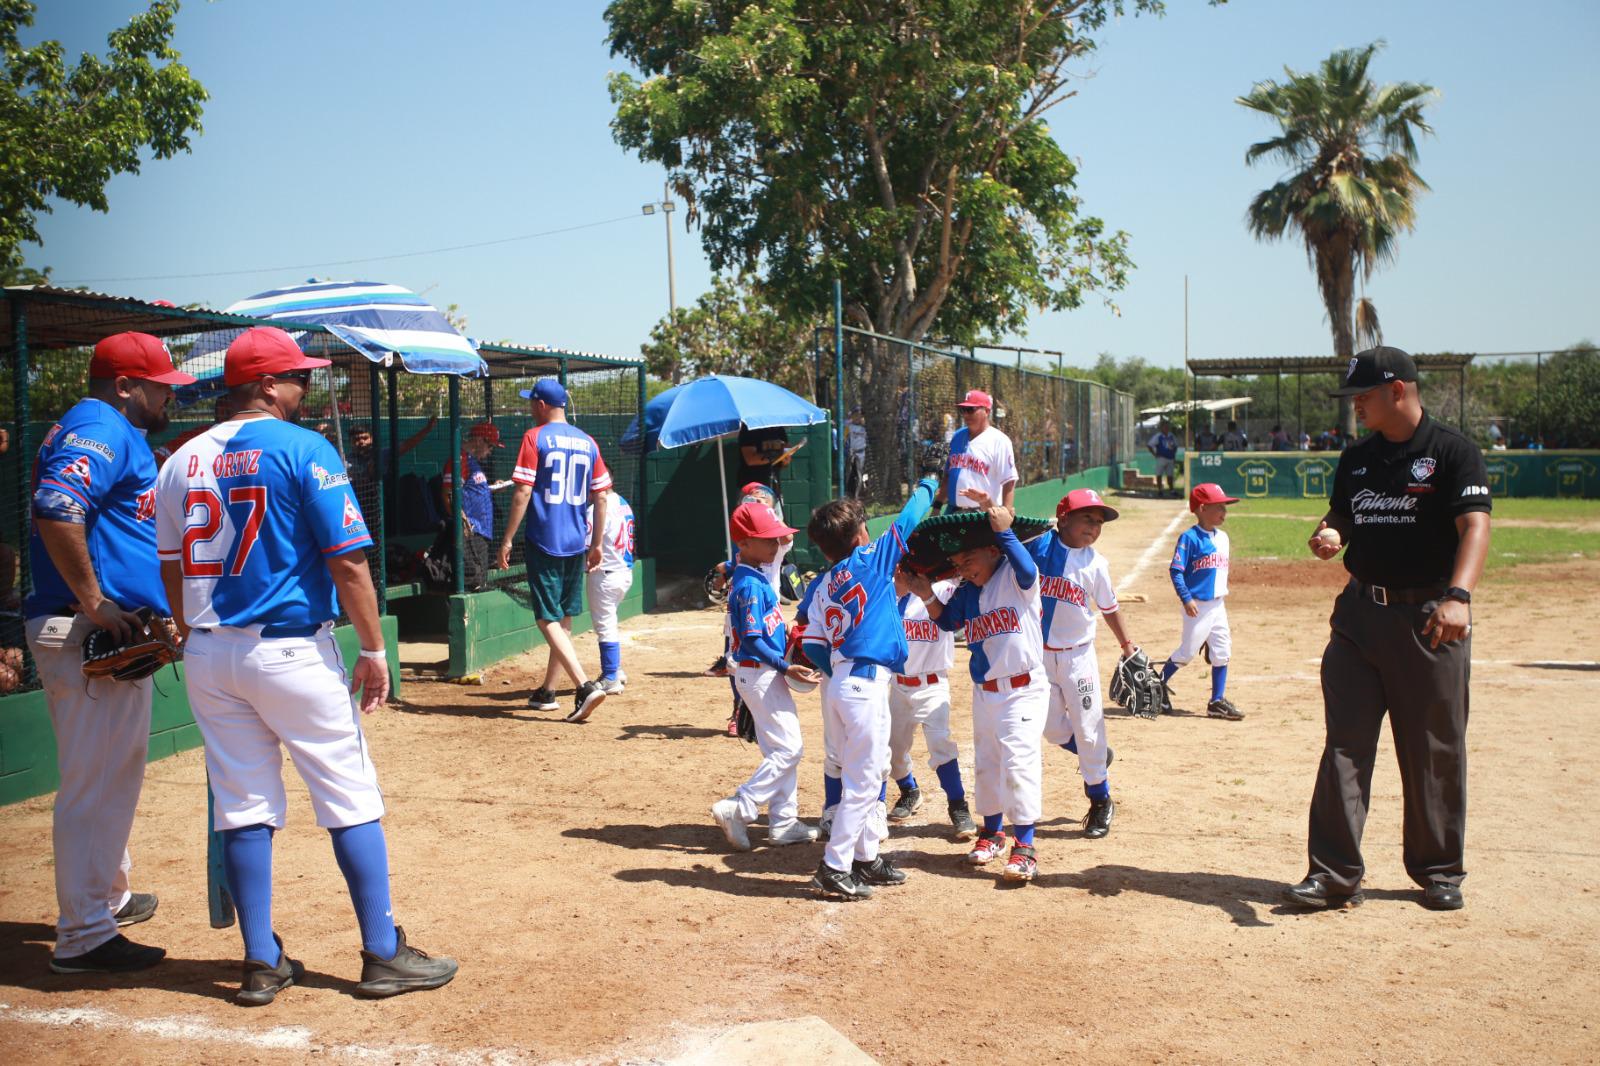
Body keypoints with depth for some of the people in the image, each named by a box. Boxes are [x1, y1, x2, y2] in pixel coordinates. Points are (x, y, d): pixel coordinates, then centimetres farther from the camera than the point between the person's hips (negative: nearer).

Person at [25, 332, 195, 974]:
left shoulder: (109, 432, 20)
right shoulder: (102, 429, -13)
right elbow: (57, 511, -29)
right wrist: (94, 602, -25)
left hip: (108, 634, 11)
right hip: (91, 634, -11)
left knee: (111, 776, 23)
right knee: (99, 783, -5)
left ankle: (108, 895, 39)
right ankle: (84, 937, 1)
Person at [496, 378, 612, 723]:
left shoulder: (535, 438, -7)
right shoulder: (587, 442, 10)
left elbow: (523, 493, -13)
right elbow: (600, 497, 10)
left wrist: (507, 540, -8)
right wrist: (597, 543, 16)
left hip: (544, 541, -6)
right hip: (576, 543, 6)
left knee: (548, 620, -4)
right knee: (564, 618, 15)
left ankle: (585, 685, -19)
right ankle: (546, 691, 25)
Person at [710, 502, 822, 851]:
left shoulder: (751, 577, 11)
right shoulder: (751, 585, -18)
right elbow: (752, 640, -22)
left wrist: (787, 635, 10)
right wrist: (786, 667, -23)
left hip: (765, 673, 10)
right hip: (759, 673, -10)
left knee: (781, 748, 14)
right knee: (788, 749, -8)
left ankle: (783, 823, 20)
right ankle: (737, 809, -7)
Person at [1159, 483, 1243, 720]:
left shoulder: (1222, 537, 10)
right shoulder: (1189, 537, -13)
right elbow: (1175, 570, -16)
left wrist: (1224, 598, 18)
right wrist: (1186, 599, -23)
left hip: (1218, 605, 7)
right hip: (1198, 605, -7)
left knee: (1222, 653, 6)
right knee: (1187, 652, -1)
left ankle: (1217, 701, 13)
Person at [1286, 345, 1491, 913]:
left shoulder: (1453, 452, -7)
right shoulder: (1356, 459, 11)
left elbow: (1475, 525, -20)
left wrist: (1458, 596, -37)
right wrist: (1327, 536, -5)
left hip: (1429, 621, -5)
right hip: (1359, 615, 5)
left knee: (1435, 753, 6)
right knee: (1344, 746, -1)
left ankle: (1440, 872, 22)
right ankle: (1334, 874, 2)